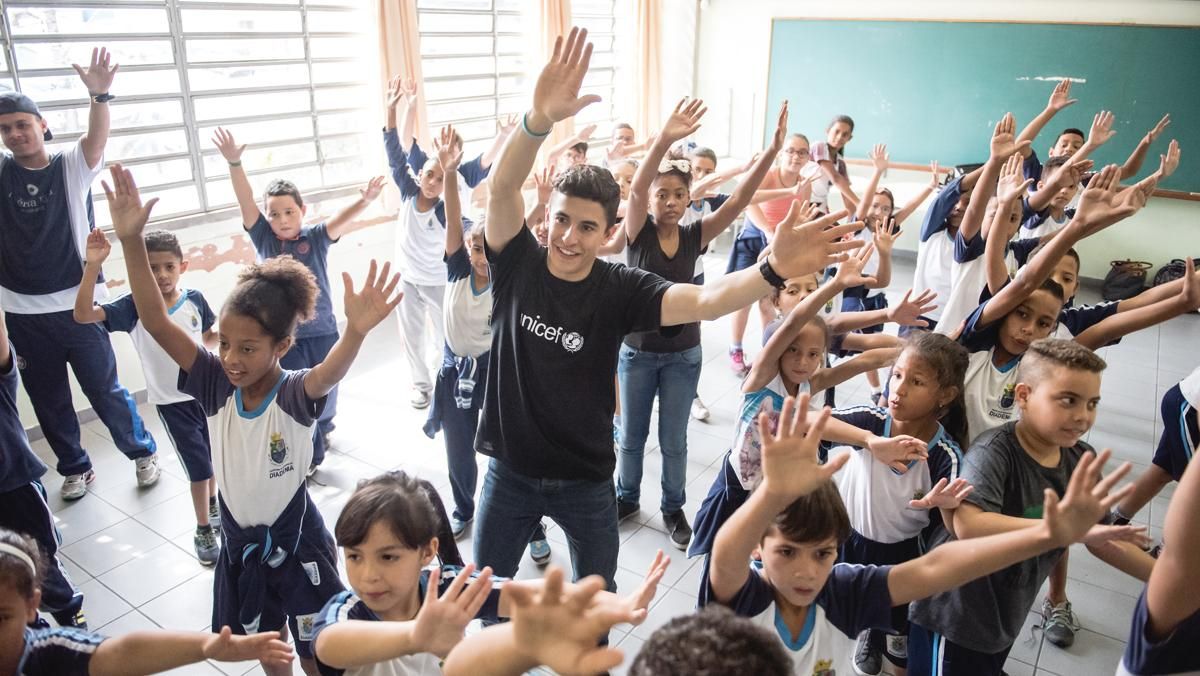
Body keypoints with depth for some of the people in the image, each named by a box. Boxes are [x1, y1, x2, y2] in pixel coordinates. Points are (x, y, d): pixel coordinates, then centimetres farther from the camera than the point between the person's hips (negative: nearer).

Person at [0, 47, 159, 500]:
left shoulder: (72, 166, -4)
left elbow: (98, 137, -23)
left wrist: (99, 94, -42)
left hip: (77, 304, -3)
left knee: (105, 391, 8)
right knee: (48, 403, 14)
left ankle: (143, 452, 28)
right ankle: (75, 468, 33)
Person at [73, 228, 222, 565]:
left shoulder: (195, 299, -8)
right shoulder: (134, 307, -16)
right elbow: (83, 315, -32)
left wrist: (227, 329, -6)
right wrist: (93, 266, -39)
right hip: (171, 402, -3)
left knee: (213, 456, 21)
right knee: (198, 466, 3)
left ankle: (213, 506, 48)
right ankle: (203, 531, 23)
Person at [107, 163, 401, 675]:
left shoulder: (296, 394, -24)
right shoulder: (215, 386, -14)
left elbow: (331, 371, -48)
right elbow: (155, 322, -22)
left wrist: (356, 332, -70)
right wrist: (131, 240, -33)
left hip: (295, 540, -4)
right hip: (239, 541, 4)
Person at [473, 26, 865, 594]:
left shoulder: (619, 289, -17)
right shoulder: (517, 264, -14)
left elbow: (703, 301, -32)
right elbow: (502, 188, -31)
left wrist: (774, 269, -51)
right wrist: (541, 120, -50)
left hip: (585, 479, -1)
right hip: (509, 471, 1)